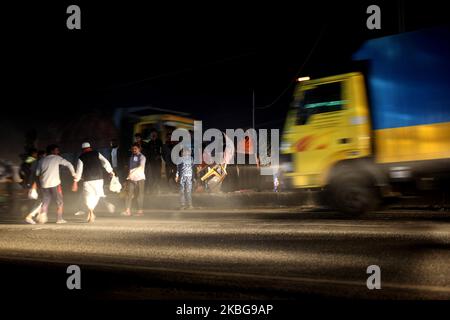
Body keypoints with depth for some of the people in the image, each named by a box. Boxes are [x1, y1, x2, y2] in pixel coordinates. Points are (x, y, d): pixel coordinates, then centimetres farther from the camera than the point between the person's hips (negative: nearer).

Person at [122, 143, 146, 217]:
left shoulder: (142, 157, -3)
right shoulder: (132, 157, 14)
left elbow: (141, 167, -15)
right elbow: (130, 167, 17)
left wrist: (132, 173, -23)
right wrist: (129, 175, 6)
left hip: (140, 178, -5)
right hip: (131, 178, 5)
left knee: (139, 195, -2)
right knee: (129, 194, -2)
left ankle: (140, 211, 4)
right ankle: (128, 211, -1)